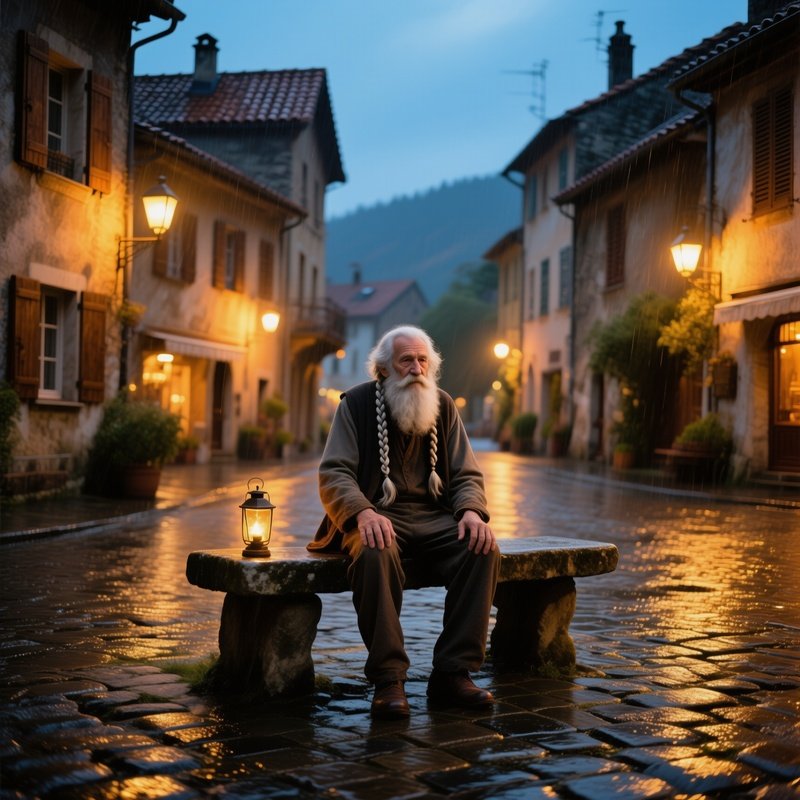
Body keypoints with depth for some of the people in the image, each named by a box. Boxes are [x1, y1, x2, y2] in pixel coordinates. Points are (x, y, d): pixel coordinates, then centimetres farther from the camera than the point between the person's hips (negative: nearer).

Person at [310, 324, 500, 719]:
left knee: (482, 548, -25)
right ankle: (388, 679, -29)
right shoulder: (356, 402, 0)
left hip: (432, 516, 4)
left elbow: (466, 474, 10)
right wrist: (363, 513, -30)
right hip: (377, 515, -3)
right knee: (375, 552, -38)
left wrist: (471, 510, -14)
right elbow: (333, 473, -9)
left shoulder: (443, 405, 10)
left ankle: (452, 673, -20)